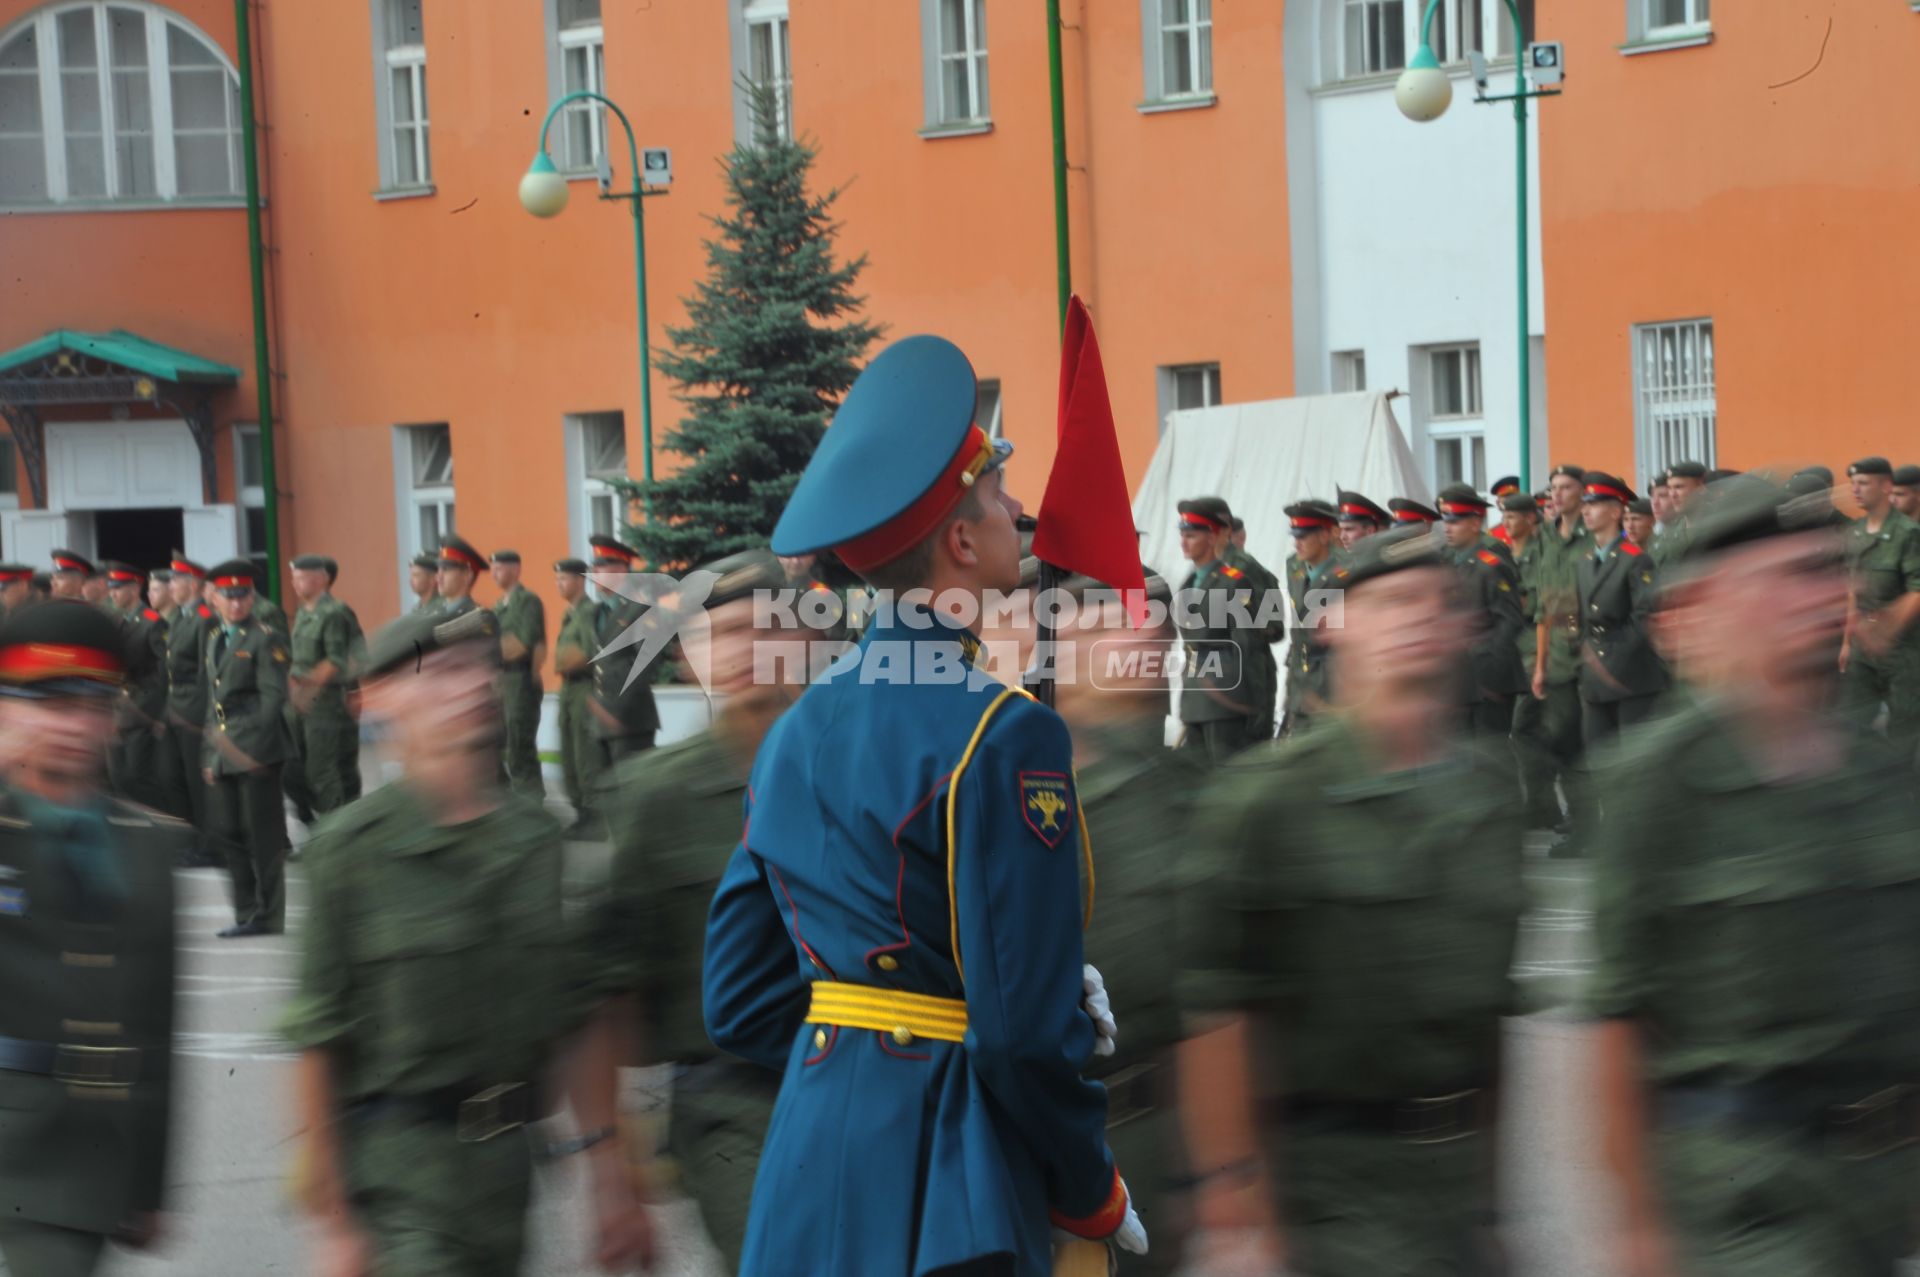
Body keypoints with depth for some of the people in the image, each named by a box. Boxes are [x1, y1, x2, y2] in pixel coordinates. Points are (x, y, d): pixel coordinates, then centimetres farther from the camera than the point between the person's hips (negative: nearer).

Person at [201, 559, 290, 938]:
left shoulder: (265, 640, -5)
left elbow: (274, 697, -11)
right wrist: (208, 754, 15)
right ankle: (246, 914, 16)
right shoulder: (213, 640, 17)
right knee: (230, 834, 8)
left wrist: (254, 747, -18)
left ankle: (268, 917, 2)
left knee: (263, 836, -3)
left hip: (257, 752, -7)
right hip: (222, 754, 7)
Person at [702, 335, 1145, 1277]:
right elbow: (1027, 1024, -17)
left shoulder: (796, 730, 9)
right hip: (941, 1189, -7)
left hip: (807, 1159, 7)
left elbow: (737, 1004, 12)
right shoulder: (1001, 738, -14)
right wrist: (1094, 1196, -4)